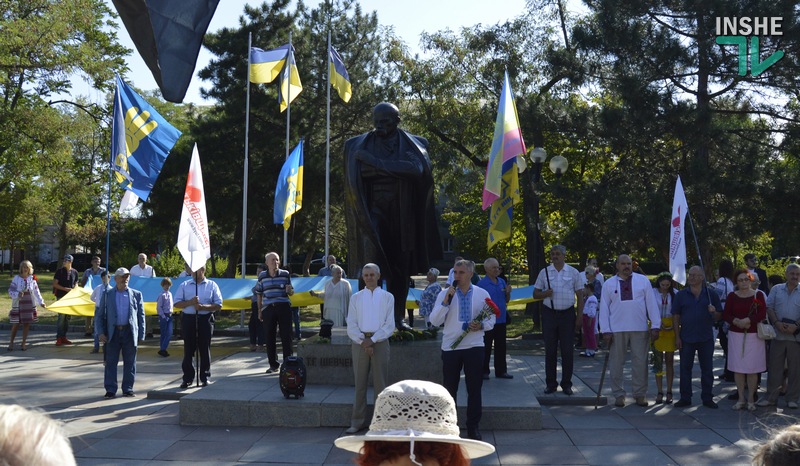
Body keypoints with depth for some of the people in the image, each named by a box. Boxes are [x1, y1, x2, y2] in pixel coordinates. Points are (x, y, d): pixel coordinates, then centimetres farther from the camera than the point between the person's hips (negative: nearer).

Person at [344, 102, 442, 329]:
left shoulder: (412, 144, 4)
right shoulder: (363, 144, 7)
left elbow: (417, 169, -16)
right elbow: (361, 171, -7)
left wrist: (377, 163, -18)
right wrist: (398, 168, -11)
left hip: (401, 214, 1)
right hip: (375, 209, -1)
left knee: (400, 267, 5)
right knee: (372, 246, -25)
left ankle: (397, 316, 16)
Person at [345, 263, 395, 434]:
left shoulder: (387, 297, 6)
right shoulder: (356, 298, 11)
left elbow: (390, 325, -1)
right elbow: (351, 325, 4)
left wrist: (372, 340, -11)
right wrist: (363, 341, -10)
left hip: (380, 342, -1)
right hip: (359, 343, 1)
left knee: (380, 383, 1)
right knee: (360, 384, 5)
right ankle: (358, 421, 11)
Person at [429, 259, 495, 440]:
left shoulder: (482, 294, 2)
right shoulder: (445, 294, -1)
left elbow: (491, 320, 7)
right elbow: (434, 321, -7)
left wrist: (481, 326, -14)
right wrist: (446, 302, -18)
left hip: (474, 346, 0)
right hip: (450, 347, 0)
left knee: (474, 388, 6)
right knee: (449, 389, 8)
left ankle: (473, 426, 18)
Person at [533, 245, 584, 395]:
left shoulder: (573, 273, 5)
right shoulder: (544, 272, 7)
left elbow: (580, 296, 6)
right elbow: (535, 294, 9)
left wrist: (579, 317, -1)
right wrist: (545, 294, -13)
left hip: (567, 314, -1)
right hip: (549, 314, 1)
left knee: (568, 351, 1)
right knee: (550, 350, 4)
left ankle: (566, 384, 11)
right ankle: (551, 383, 12)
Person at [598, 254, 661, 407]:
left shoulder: (643, 281, 6)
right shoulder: (609, 284, 6)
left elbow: (651, 304, 4)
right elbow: (604, 308, 4)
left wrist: (655, 325, -3)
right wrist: (606, 330, -4)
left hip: (639, 329, 0)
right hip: (616, 330, 0)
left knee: (640, 362, 4)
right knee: (616, 362, 4)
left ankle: (640, 394, 16)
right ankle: (618, 395, 15)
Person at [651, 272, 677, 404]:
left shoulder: (675, 293, 0)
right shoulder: (653, 292, -3)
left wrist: (674, 325, -9)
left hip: (671, 328, 1)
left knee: (669, 360, 5)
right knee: (658, 360, 1)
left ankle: (669, 392, 11)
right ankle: (659, 392, 5)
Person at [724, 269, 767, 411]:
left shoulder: (758, 295, 1)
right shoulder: (732, 296, 5)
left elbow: (762, 314, -9)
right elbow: (725, 315, 0)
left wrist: (747, 320, -20)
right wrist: (736, 322, -18)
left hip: (754, 335, -1)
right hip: (736, 335, 1)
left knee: (752, 368, -1)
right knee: (738, 367, 3)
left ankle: (751, 399, 11)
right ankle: (741, 398, 13)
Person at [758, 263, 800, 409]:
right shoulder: (776, 289, 7)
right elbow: (769, 308, 2)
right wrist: (777, 323, -11)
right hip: (778, 334, 1)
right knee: (774, 367, 5)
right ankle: (771, 397, 13)